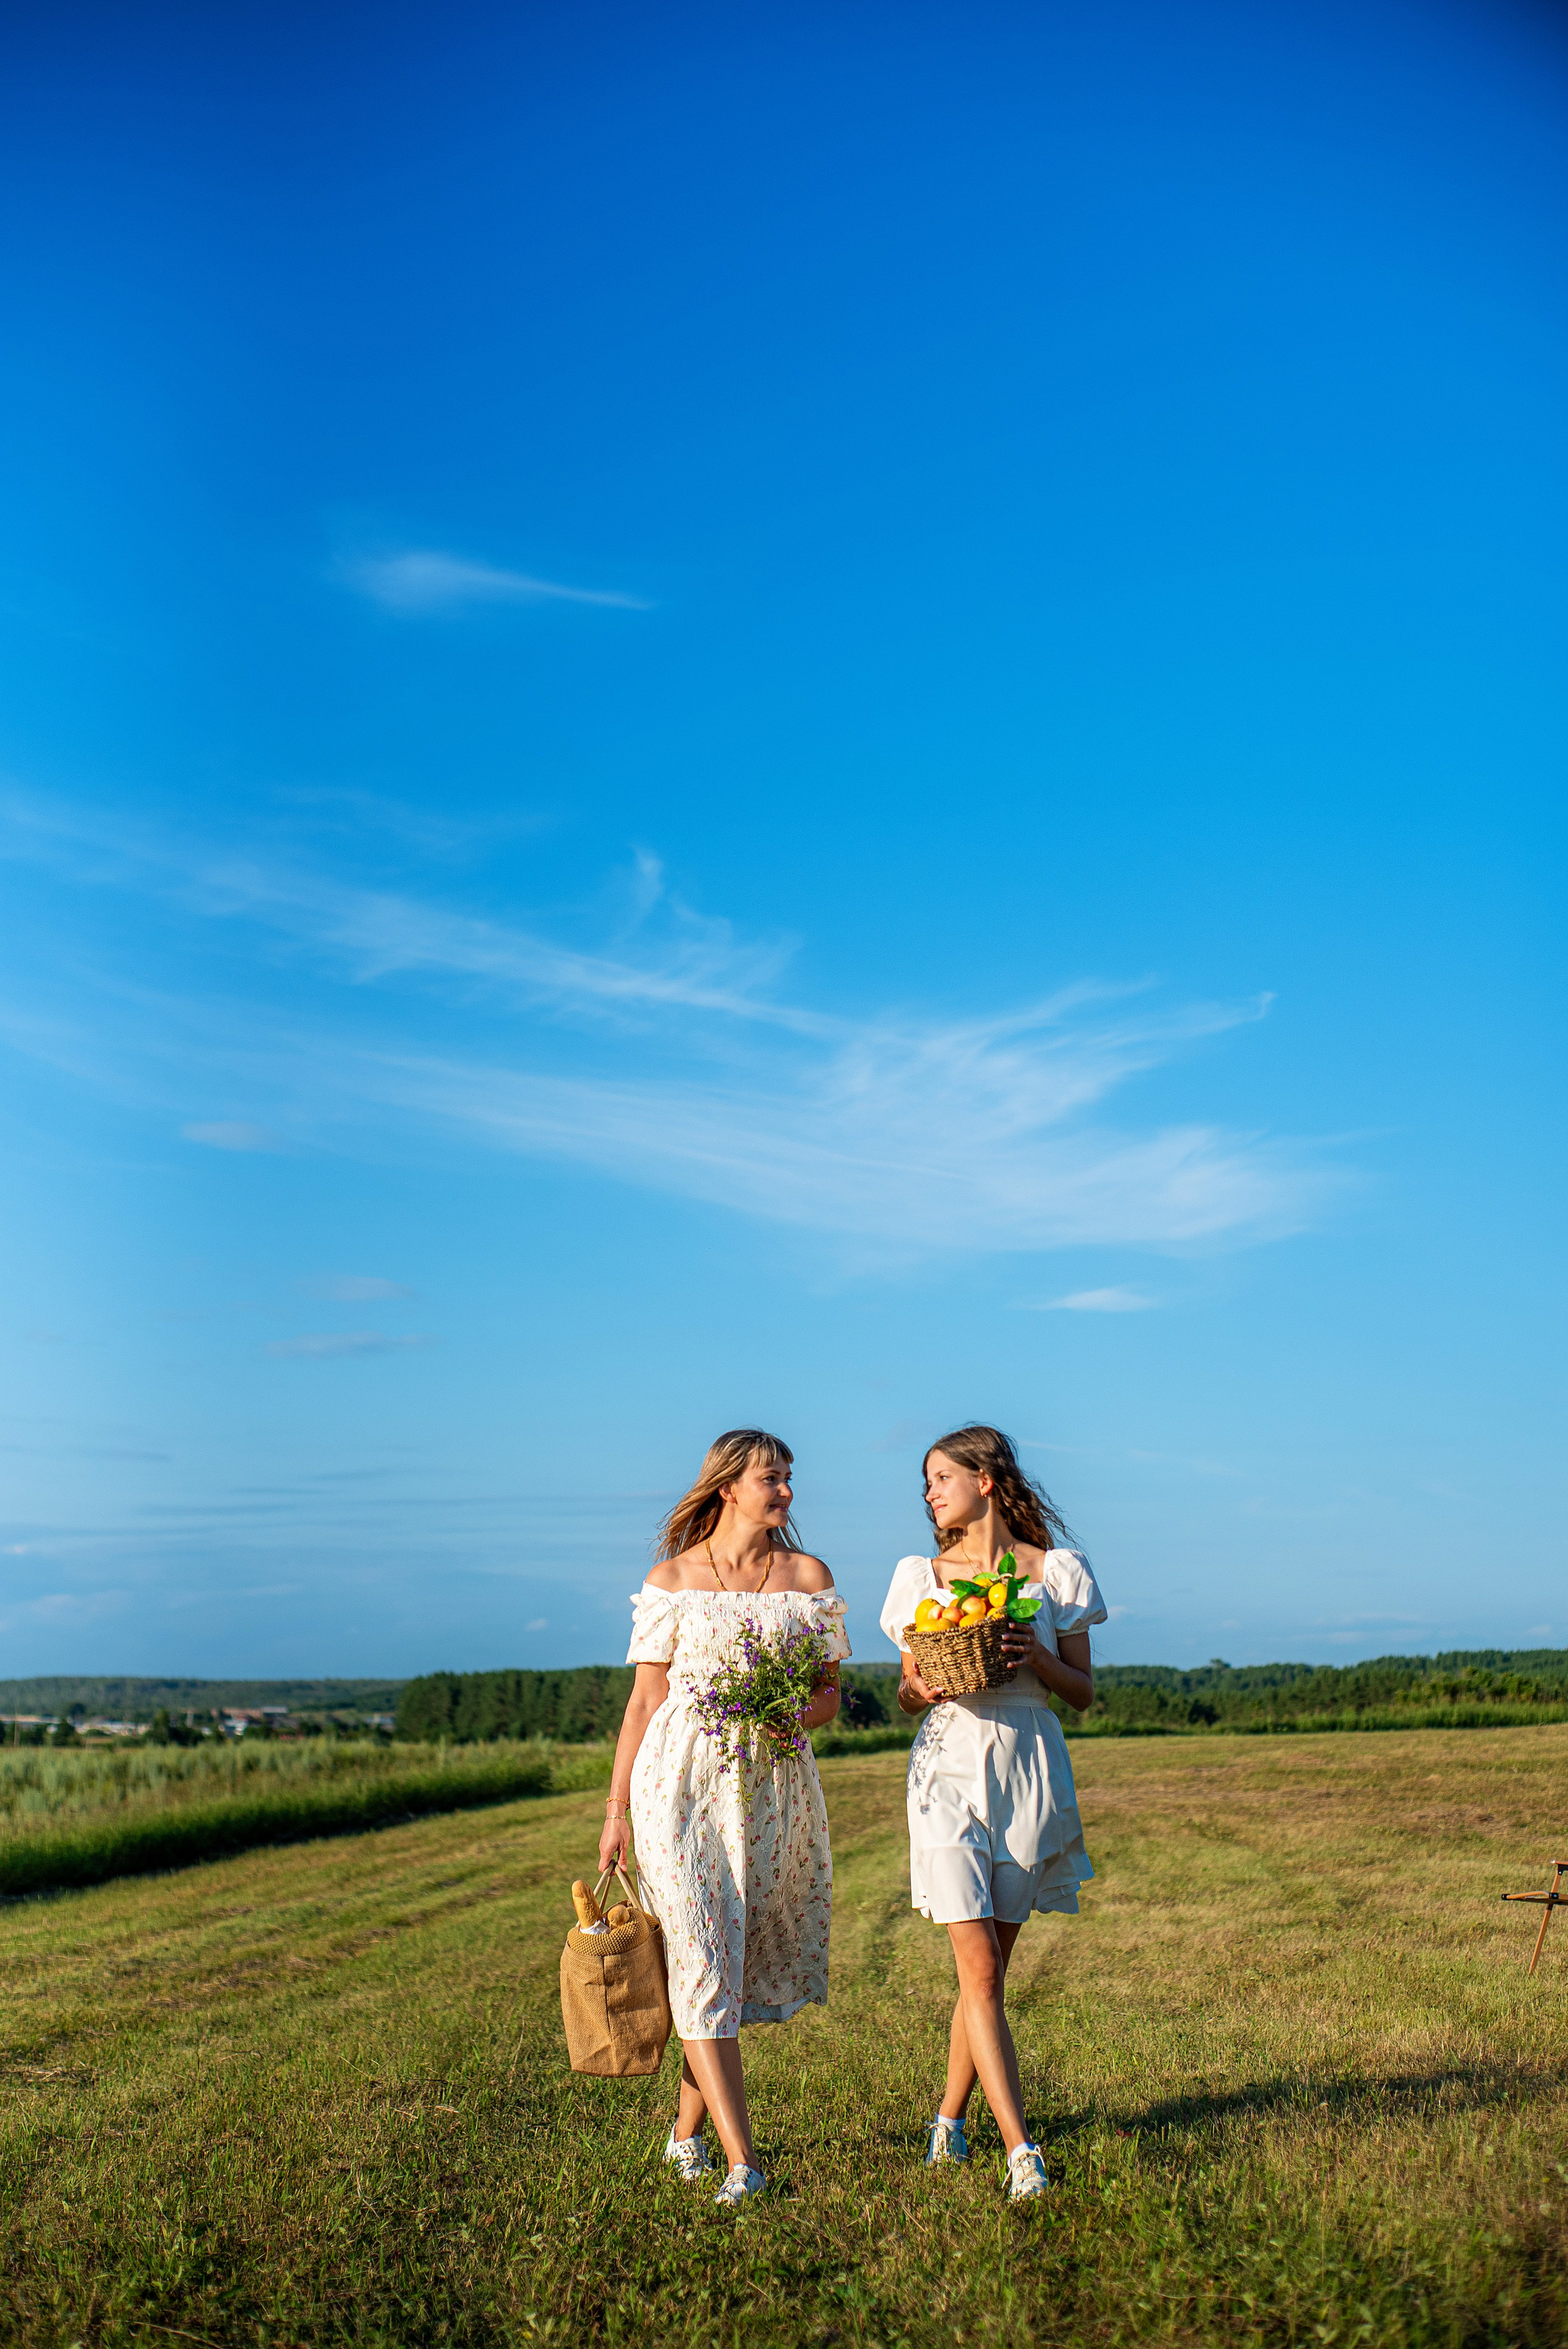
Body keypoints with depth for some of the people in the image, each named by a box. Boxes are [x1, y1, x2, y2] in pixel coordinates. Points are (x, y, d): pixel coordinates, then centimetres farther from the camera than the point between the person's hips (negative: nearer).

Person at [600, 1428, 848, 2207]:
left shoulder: (810, 1577, 7)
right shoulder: (671, 1579, 2)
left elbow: (830, 1693, 10)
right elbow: (644, 1700, 5)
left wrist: (793, 1715, -12)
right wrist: (616, 1809, 3)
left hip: (773, 1786, 2)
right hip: (683, 1780, -2)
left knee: (735, 1964, 8)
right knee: (703, 1963, -8)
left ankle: (688, 2131, 26)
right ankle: (741, 2159, -4)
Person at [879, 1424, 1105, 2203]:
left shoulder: (1055, 1571, 2)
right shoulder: (921, 1576, 6)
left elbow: (1083, 1694, 4)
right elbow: (906, 1694, 11)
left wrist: (1038, 1657, -15)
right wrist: (921, 1690, -11)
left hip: (1029, 1773, 0)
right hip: (949, 1769, 0)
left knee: (987, 1968, 9)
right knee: (979, 1970, -9)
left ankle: (950, 2115, 29)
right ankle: (1020, 2149, -5)